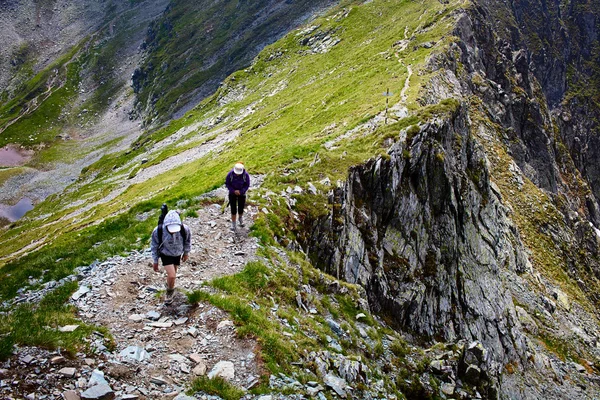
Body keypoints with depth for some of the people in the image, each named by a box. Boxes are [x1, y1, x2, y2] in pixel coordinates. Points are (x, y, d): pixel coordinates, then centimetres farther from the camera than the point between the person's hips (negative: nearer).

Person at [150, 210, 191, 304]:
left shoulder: (184, 229, -35)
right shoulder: (158, 231, -37)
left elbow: (188, 240, -10)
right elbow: (154, 246, -16)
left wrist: (186, 253, 6)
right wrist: (155, 261, -5)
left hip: (177, 253, 3)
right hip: (165, 254, -2)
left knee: (173, 272, 24)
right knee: (172, 276, -13)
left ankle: (169, 284, 58)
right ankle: (170, 292, 20)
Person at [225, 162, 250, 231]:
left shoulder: (246, 174, -25)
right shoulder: (230, 174, -26)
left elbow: (247, 185, -12)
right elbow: (227, 183, -11)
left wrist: (240, 192, -24)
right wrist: (234, 191, -22)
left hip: (241, 193, 1)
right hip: (232, 193, 0)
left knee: (241, 209, 10)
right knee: (233, 209, 1)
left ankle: (240, 218, 44)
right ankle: (233, 223, 23)